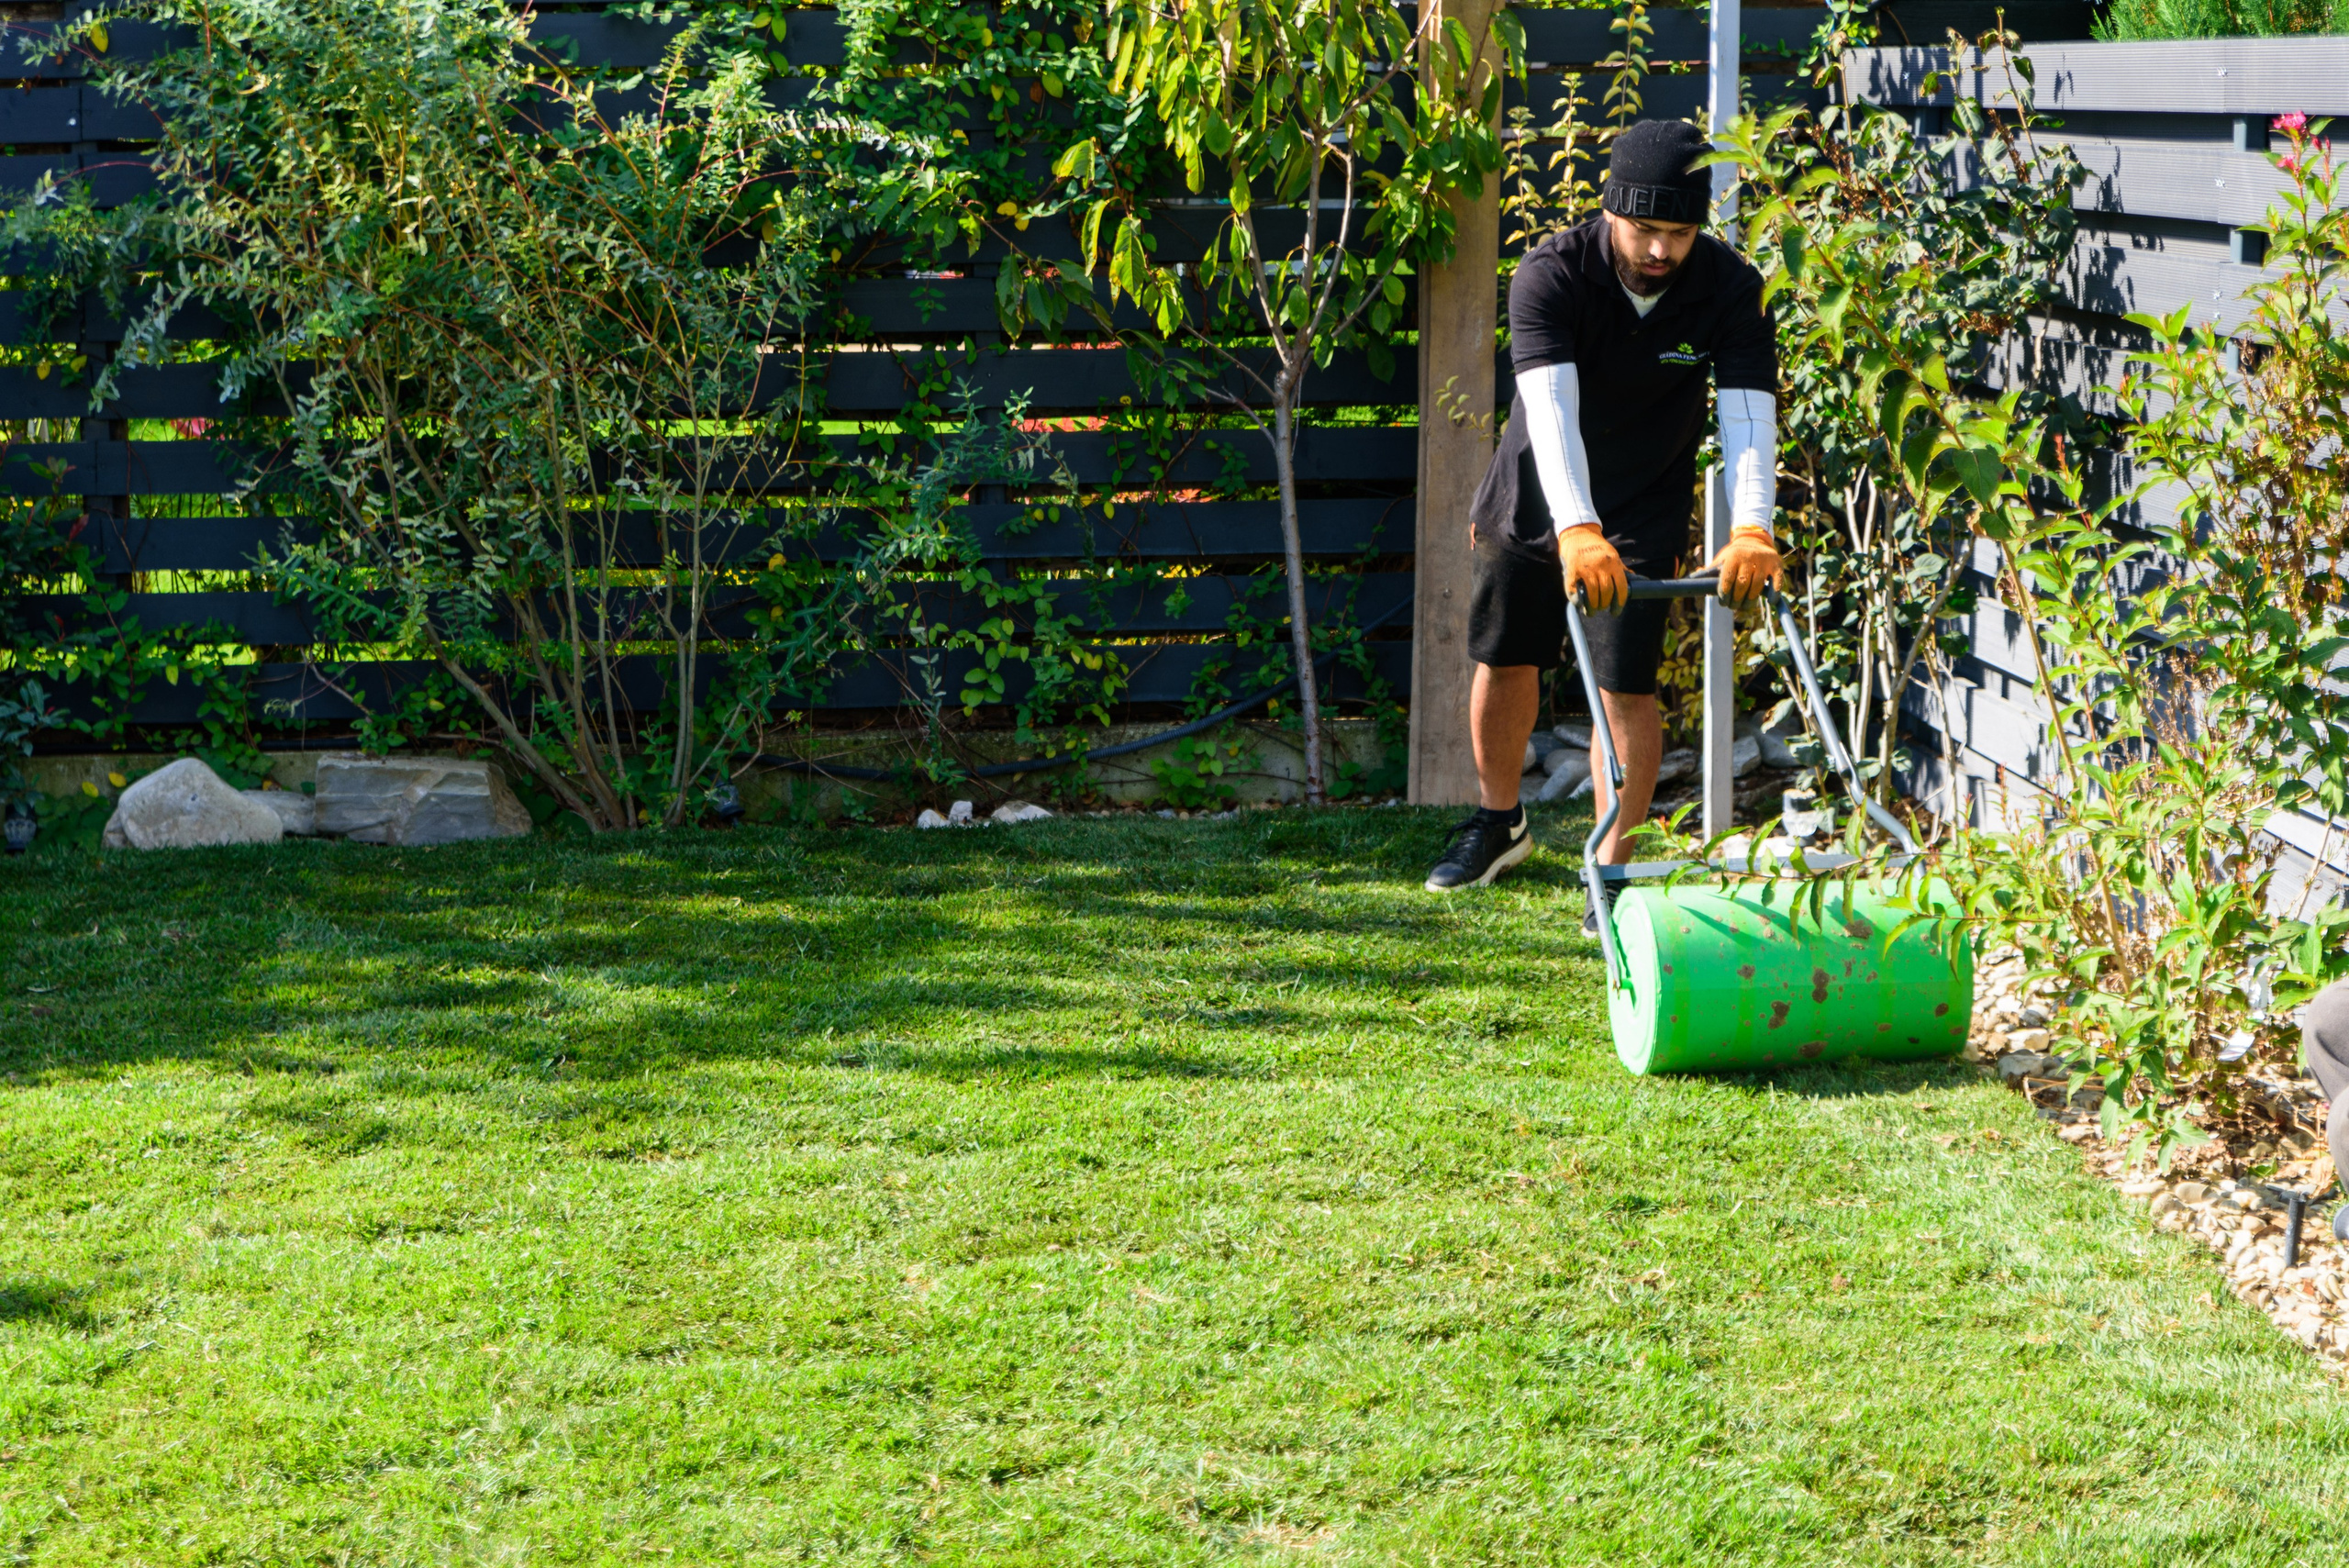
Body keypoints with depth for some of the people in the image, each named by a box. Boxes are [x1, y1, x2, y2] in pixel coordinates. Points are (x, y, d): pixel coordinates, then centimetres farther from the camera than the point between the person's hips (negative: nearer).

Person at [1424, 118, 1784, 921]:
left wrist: (1751, 531, -49)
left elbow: (1750, 414, -31)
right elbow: (1551, 407, -39)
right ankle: (1498, 822, 36)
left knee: (1626, 683, -8)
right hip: (1532, 497, 1)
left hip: (1643, 511, 0)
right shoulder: (1552, 275, -27)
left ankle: (1612, 870, 2)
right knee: (1504, 662, 12)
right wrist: (1576, 530, -54)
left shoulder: (1730, 289, -21)